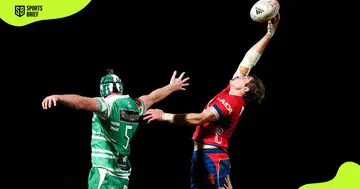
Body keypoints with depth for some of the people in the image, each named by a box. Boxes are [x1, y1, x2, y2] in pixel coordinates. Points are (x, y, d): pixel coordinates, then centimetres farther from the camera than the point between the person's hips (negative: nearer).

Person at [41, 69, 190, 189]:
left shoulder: (107, 104, -9)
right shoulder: (134, 105, 11)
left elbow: (82, 102, -29)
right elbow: (153, 97, 30)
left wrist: (58, 97, -44)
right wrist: (172, 87, 49)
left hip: (104, 172, -7)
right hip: (122, 173, 8)